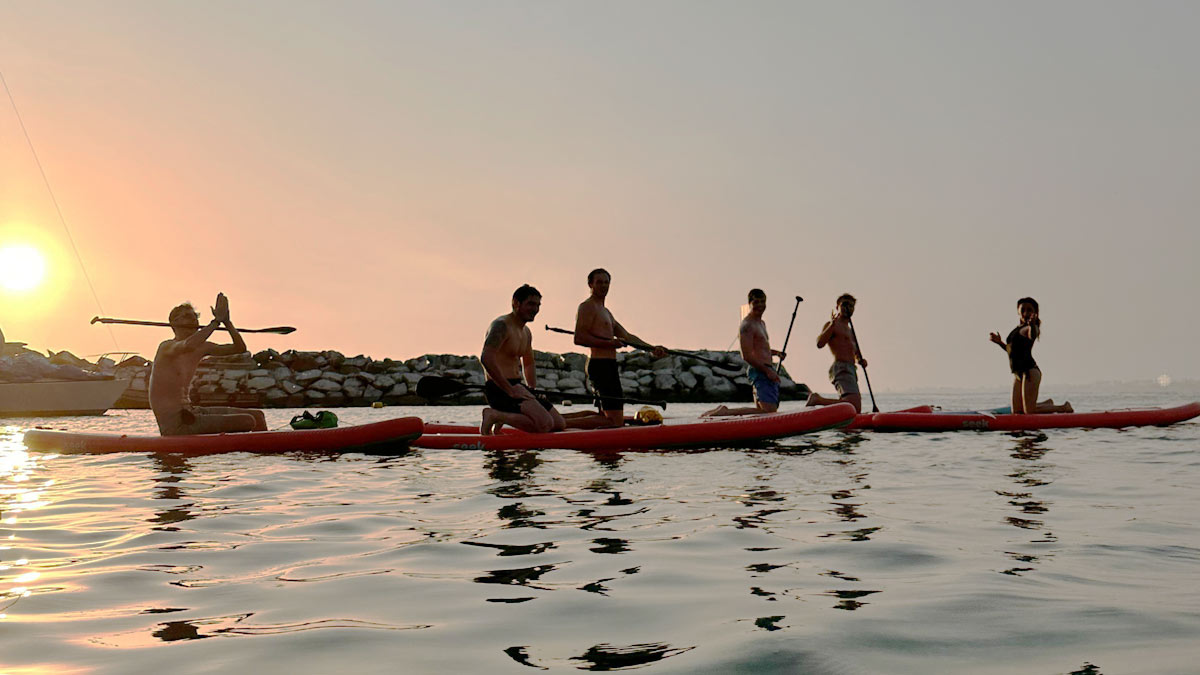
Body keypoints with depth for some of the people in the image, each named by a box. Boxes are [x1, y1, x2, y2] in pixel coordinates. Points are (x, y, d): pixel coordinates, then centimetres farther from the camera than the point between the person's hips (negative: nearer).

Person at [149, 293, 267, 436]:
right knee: (247, 422, -18)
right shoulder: (166, 347, -12)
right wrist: (217, 320, -29)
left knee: (258, 416, 5)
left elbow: (240, 348, 9)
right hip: (173, 424, -9)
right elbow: (188, 346, -37)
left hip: (189, 412, 9)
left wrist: (227, 321, -5)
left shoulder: (201, 348, 11)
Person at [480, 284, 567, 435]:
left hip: (515, 387, 10)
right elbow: (486, 358, -26)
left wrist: (533, 389, 15)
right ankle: (494, 415, -11)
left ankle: (504, 418, 10)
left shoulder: (526, 332, 19)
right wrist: (510, 390, -26)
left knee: (560, 424, 5)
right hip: (499, 390, -10)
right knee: (545, 424, -25)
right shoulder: (502, 325, -11)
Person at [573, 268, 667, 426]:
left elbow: (627, 336, 26)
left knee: (609, 418, 9)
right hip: (600, 364, -10)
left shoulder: (606, 312, 25)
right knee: (614, 420, -16)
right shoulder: (587, 307, -5)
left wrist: (652, 348, 18)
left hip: (609, 366, 10)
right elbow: (579, 338, -17)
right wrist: (610, 343, -19)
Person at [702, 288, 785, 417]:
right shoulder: (747, 325, -12)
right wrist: (767, 370, -19)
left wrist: (774, 352, 17)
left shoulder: (762, 323, 20)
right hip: (759, 371, -10)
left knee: (761, 410, 12)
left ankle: (723, 410, 11)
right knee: (769, 410, -17)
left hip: (766, 370, 10)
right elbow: (747, 356, -19)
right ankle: (725, 412, -16)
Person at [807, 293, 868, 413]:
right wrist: (832, 324, -21)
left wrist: (860, 359, 9)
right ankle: (817, 399, -14)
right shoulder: (831, 325, 1)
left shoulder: (850, 330, 29)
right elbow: (820, 344, -15)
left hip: (851, 370, 9)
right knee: (854, 406, -26)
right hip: (841, 368, -9)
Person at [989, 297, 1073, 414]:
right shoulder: (1018, 328, 19)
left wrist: (1032, 325, -54)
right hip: (1018, 373, 9)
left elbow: (1032, 336, -34)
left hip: (1030, 370, -9)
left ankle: (1063, 407, 10)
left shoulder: (1032, 327, -7)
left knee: (1029, 411, -11)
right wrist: (999, 342, 18)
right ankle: (1048, 403, 31)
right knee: (1016, 412, 8)